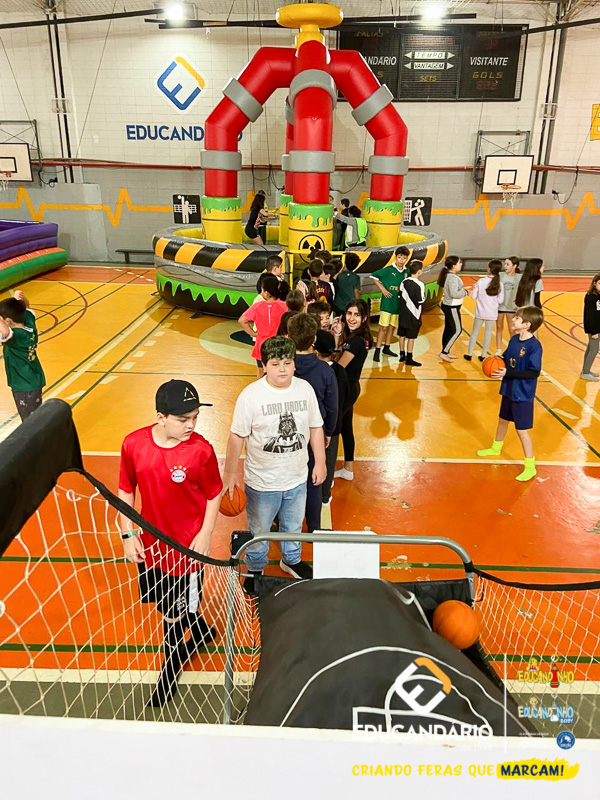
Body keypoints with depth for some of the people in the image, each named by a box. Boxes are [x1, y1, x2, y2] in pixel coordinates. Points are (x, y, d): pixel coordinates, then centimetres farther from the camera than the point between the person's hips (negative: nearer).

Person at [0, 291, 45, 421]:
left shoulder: (14, 336, -27)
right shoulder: (29, 323, -5)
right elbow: (26, 307, 14)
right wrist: (21, 298, -7)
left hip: (25, 387, -8)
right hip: (35, 381, 8)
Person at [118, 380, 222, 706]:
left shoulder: (200, 450, -21)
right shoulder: (133, 444, -13)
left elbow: (214, 495, -8)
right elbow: (126, 490, 0)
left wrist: (205, 535, -13)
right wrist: (128, 534, -1)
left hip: (186, 545, -4)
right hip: (150, 542, 4)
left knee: (174, 612, 11)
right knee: (164, 601, 24)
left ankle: (169, 672, 38)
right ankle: (200, 631, 54)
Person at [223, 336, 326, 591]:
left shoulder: (305, 389, -8)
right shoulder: (250, 395, -19)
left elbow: (315, 427, 4)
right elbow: (237, 437, -13)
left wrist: (320, 462, 7)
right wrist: (230, 474, -8)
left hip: (297, 478, 4)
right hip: (262, 482, -3)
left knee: (294, 526, 26)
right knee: (258, 531, 18)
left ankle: (291, 560, 54)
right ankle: (255, 569, 45)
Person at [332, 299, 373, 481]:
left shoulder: (357, 340, -23)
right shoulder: (356, 336, 5)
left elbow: (338, 367, -22)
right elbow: (341, 354, 6)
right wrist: (338, 334, -6)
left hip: (346, 389, -9)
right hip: (350, 387, 10)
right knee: (345, 428, 19)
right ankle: (348, 470, 33)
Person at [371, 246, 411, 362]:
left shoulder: (407, 272, 3)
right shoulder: (388, 270, -9)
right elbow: (374, 276, -4)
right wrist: (383, 289, -9)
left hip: (399, 304, 5)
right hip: (387, 303, -5)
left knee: (392, 326, 14)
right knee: (383, 327, -4)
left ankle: (387, 348, 28)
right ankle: (377, 350, 0)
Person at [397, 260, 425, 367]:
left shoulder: (404, 282, 2)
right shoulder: (420, 284, -14)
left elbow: (400, 298, 7)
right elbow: (420, 302, -13)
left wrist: (401, 312, 16)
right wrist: (419, 317, -4)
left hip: (403, 314, 6)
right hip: (413, 315, -6)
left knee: (402, 334, 14)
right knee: (411, 336, 0)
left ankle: (402, 354, 25)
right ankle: (409, 358, 3)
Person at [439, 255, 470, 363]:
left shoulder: (448, 275, 8)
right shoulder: (453, 278, -23)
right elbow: (454, 294, -30)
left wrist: (462, 290, 8)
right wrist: (465, 292, -15)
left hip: (447, 306, 10)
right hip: (452, 308, -10)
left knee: (448, 329, 16)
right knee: (457, 330, -2)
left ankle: (446, 353, 25)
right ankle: (444, 352, 0)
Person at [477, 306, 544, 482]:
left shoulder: (534, 346, -23)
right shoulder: (514, 339, 0)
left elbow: (534, 373, -25)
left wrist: (508, 373, -27)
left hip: (523, 395, -8)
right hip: (508, 390, 8)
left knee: (522, 430, -2)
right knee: (503, 419, 26)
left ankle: (530, 467, 11)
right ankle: (496, 448, 50)